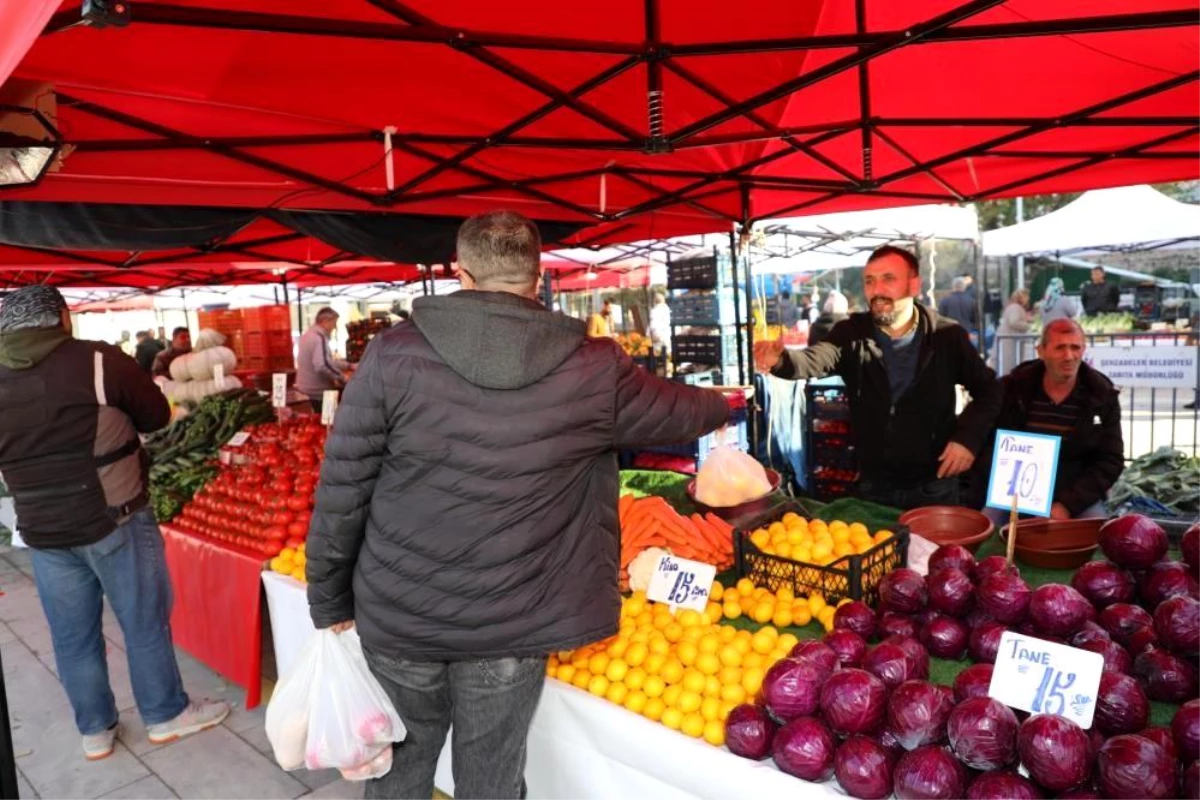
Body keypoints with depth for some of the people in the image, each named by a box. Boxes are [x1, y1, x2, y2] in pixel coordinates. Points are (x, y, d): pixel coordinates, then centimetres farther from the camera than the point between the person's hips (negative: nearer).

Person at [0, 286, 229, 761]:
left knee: (72, 636, 15)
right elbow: (158, 416, -3)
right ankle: (166, 716, 23)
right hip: (112, 519, -4)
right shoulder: (98, 361, -12)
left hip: (42, 529, 5)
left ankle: (95, 731, 29)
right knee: (144, 621, 10)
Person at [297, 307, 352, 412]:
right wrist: (341, 377, -20)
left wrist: (348, 366, 17)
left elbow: (327, 360, 20)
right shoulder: (319, 338, -20)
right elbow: (322, 366, -31)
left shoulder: (310, 334, 13)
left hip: (307, 388, 10)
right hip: (317, 391, -10)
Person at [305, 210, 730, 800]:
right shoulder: (592, 369, -8)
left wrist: (330, 601, 7)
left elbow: (341, 492, -7)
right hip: (511, 628, 0)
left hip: (397, 617, 1)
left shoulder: (393, 355, -11)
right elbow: (677, 412, 10)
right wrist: (725, 406, 32)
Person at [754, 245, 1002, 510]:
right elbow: (816, 359, -27)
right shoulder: (852, 333, -7)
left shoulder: (947, 335, -8)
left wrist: (968, 437, -10)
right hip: (874, 485, 1)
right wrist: (781, 359, -49)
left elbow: (988, 389, 4)